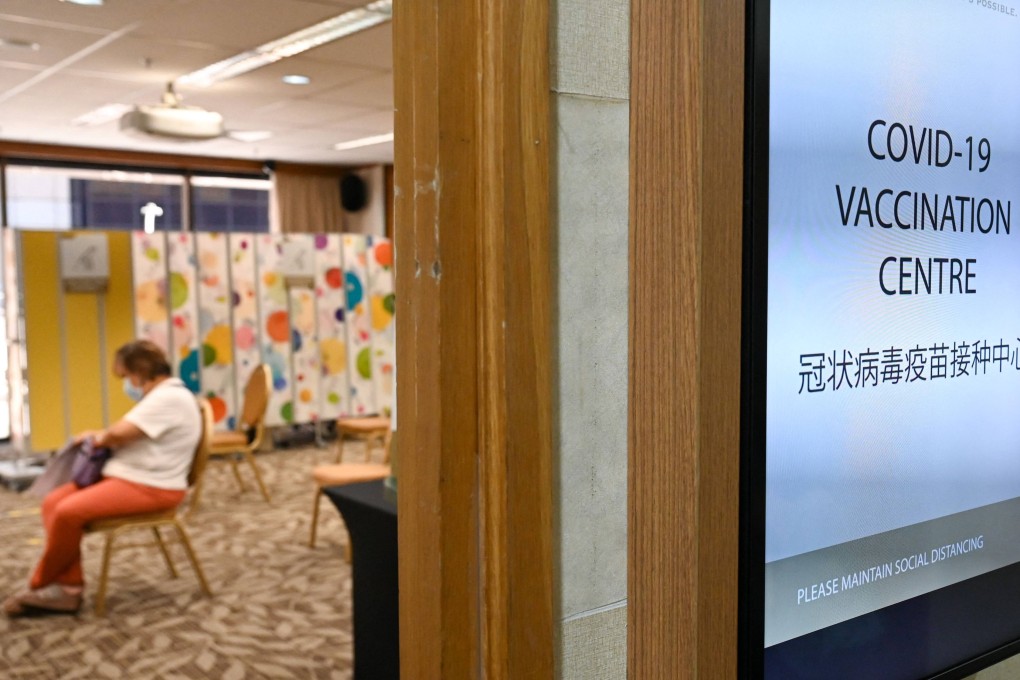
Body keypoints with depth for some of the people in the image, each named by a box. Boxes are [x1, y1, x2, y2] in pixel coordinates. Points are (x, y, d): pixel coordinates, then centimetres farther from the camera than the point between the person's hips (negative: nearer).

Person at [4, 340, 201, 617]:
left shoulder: (169, 398, -18)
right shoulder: (160, 396, 17)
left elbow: (119, 432, -23)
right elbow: (129, 435, 24)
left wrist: (101, 438, -1)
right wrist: (100, 437, 6)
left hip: (150, 487, -11)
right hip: (126, 477, 11)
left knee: (69, 511, -22)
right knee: (53, 502, -2)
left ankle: (41, 586, 0)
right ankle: (69, 587, -7)